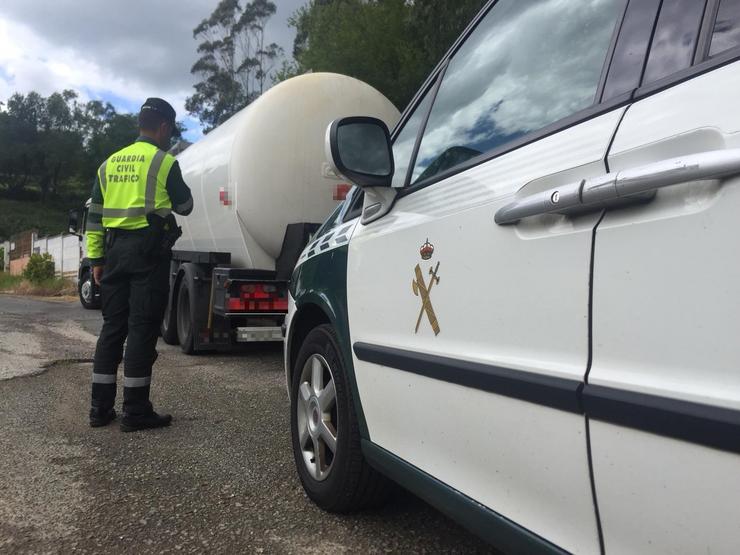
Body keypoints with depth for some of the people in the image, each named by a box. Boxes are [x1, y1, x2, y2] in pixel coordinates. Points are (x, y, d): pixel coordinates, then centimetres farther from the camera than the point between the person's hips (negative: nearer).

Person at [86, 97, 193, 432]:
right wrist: (171, 193, 26)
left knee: (113, 326, 11)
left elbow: (95, 216, 13)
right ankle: (135, 411, 0)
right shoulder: (164, 162, -3)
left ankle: (100, 407, 15)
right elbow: (184, 206, 6)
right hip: (148, 249, -6)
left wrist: (96, 258, 14)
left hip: (116, 249, 6)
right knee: (142, 328, -4)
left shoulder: (109, 163, 16)